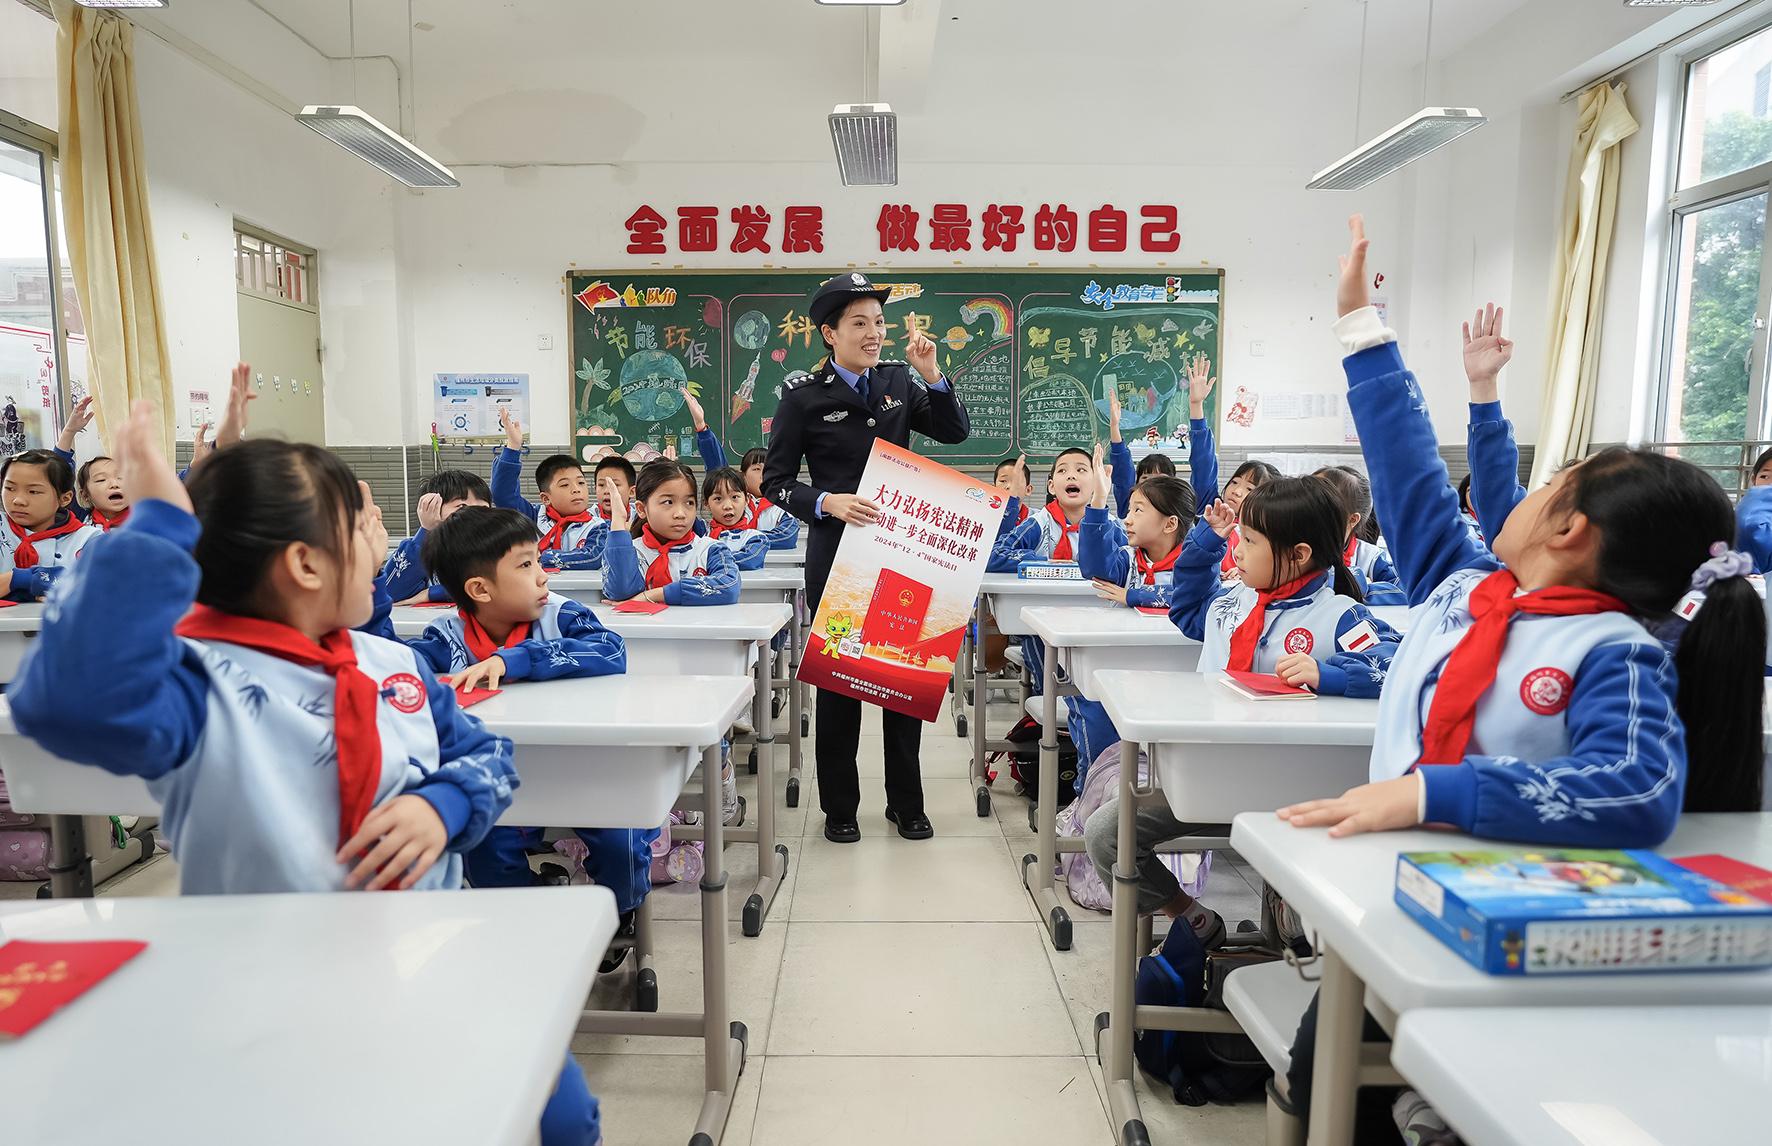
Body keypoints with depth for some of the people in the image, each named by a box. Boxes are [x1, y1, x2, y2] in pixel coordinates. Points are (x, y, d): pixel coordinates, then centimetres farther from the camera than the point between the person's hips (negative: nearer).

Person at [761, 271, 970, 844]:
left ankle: (906, 802, 25)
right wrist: (828, 502, -21)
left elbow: (956, 431, 5)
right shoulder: (804, 395, -5)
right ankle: (840, 806, 21)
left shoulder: (899, 381, 7)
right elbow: (776, 480, -4)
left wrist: (931, 375, -9)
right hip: (837, 554, -3)